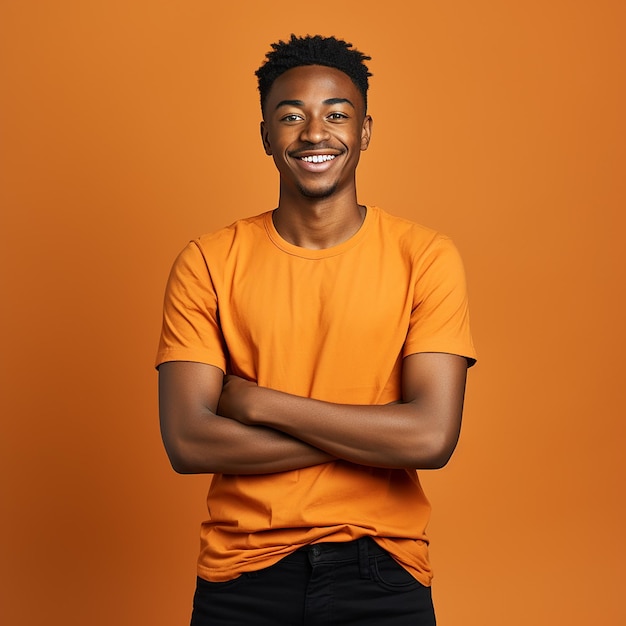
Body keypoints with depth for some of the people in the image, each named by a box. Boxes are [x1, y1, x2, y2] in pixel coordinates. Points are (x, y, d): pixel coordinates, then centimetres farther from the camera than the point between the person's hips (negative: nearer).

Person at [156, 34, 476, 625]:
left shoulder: (425, 257, -6)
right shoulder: (206, 263, -4)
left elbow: (432, 436, -15)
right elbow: (187, 441, -12)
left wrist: (258, 402, -14)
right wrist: (372, 435, -15)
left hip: (380, 574, 0)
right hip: (242, 577, 1)